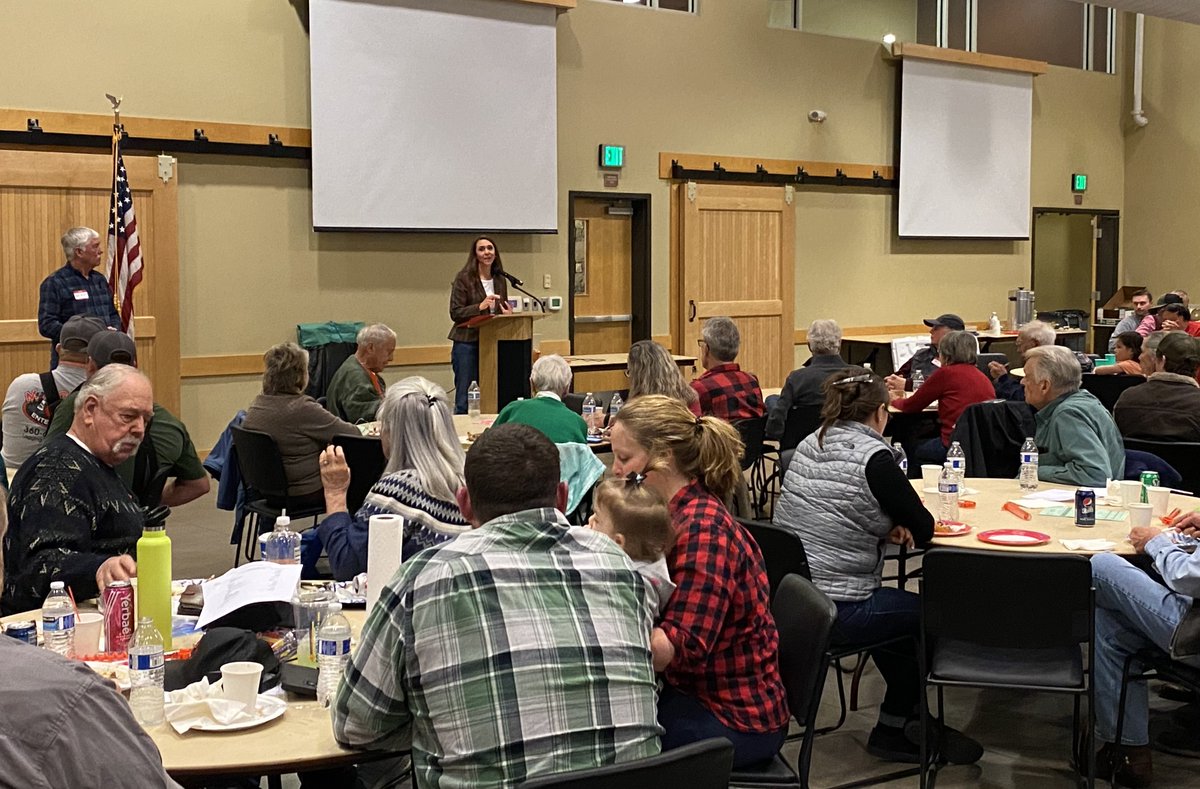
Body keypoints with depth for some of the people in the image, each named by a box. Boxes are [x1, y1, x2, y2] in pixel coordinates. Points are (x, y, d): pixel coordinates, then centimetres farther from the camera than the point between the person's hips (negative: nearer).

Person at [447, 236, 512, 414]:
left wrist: (508, 314, -1)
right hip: (467, 341, -5)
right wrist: (480, 306, -21)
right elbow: (455, 313, -9)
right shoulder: (464, 278, -5)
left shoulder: (500, 279, 11)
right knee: (463, 399, -3)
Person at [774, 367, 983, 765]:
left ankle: (909, 716, 39)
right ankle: (893, 728, 28)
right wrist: (903, 524, 13)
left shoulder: (809, 446, 7)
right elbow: (924, 530, -8)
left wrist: (887, 525, 3)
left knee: (894, 607, 31)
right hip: (834, 610, -8)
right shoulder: (873, 457, -15)